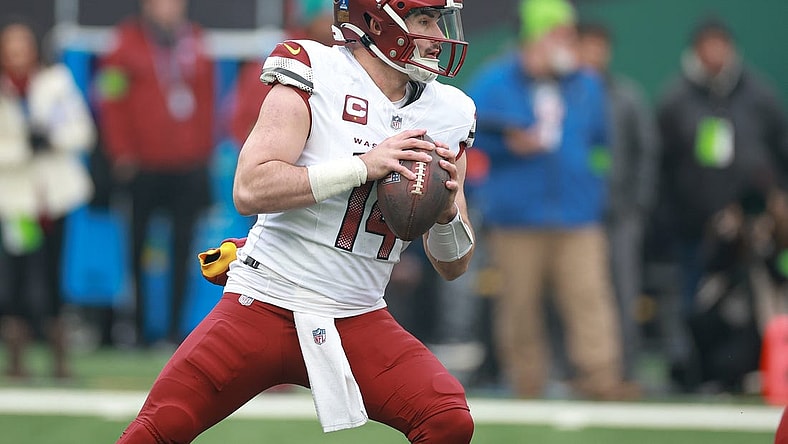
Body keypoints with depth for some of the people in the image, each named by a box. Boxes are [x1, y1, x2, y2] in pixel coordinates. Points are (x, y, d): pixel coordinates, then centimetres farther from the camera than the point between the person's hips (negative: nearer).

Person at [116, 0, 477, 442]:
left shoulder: (447, 114, 5)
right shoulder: (315, 77, -9)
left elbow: (454, 265, 10)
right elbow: (250, 190, -21)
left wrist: (447, 213, -12)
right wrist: (363, 166, -25)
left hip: (358, 320, 4)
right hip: (267, 305, -4)